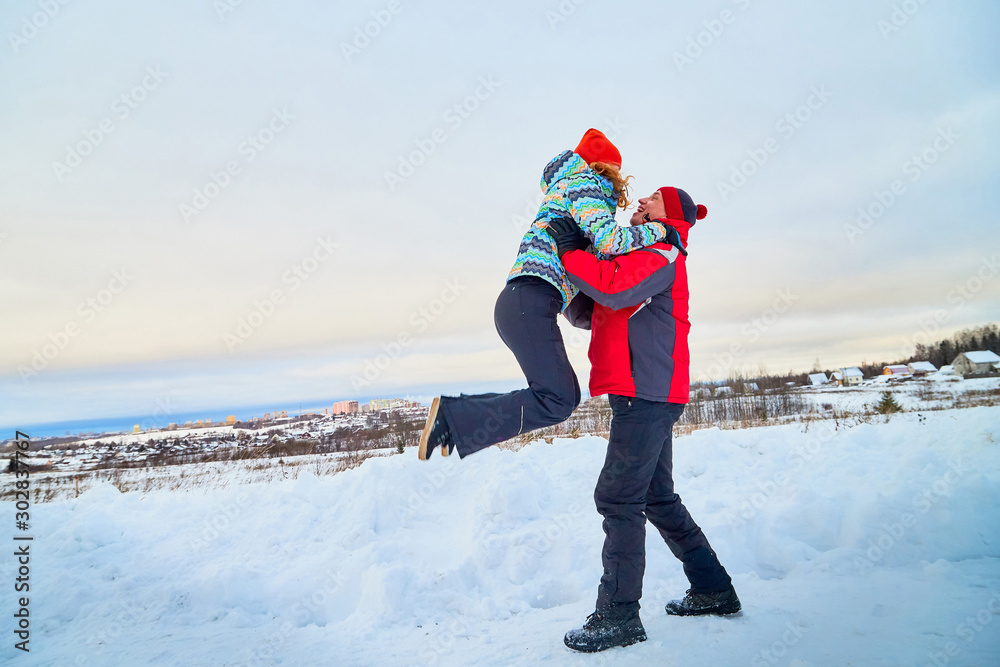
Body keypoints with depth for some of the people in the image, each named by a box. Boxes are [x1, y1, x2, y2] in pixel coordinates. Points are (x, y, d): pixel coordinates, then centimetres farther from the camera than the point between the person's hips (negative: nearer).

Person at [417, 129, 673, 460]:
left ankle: (457, 411, 6)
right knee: (556, 401, -15)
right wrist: (657, 230, 0)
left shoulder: (562, 188, 33)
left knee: (565, 393, 9)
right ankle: (453, 418, -15)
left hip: (516, 303, 10)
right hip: (531, 300, -10)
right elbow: (608, 239, -14)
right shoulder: (586, 185, 4)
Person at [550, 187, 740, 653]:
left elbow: (615, 289, -25)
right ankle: (713, 590, 26)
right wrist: (568, 281, 7)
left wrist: (571, 250, -16)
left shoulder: (662, 253, -5)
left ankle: (618, 617, -2)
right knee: (657, 497, 16)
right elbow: (588, 316, 22)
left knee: (617, 497, -9)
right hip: (645, 395, 10)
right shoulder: (633, 256, 25)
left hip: (647, 392, -10)